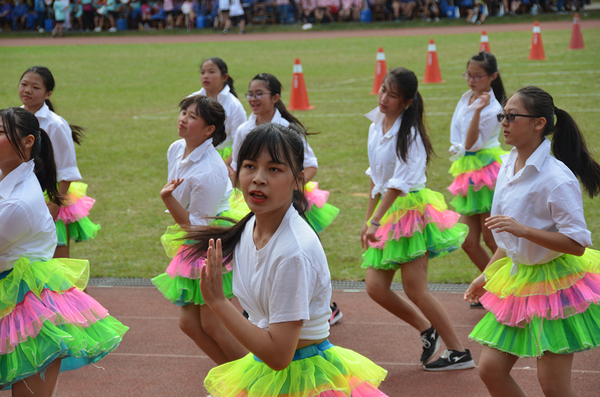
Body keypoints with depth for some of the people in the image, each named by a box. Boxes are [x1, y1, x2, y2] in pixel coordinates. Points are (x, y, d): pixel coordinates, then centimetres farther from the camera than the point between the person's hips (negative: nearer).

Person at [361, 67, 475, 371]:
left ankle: (459, 352, 4)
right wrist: (368, 219, 16)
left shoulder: (408, 133, -13)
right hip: (386, 210, 7)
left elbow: (399, 183, -18)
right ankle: (426, 330, 19)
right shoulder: (376, 127, 10)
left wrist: (375, 221, -22)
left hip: (412, 209, -7)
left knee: (414, 288, -8)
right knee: (375, 286, -1)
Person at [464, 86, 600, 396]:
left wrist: (522, 229, -31)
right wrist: (486, 275, 17)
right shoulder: (508, 165, 3)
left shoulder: (557, 179, -22)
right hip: (517, 277, 8)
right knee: (490, 370, 4)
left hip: (555, 284, -8)